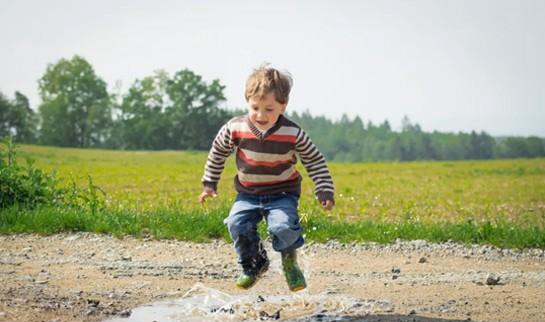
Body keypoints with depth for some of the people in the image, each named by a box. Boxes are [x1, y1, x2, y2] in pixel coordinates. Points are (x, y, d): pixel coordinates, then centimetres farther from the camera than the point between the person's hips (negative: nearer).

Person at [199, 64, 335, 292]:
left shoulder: (293, 134, -16)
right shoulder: (235, 128, -13)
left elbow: (315, 161, -3)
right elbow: (217, 153, 6)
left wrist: (324, 191, -9)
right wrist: (209, 184, 9)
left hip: (282, 193, -2)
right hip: (248, 194, 2)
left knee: (283, 226, -27)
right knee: (237, 224, -21)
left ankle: (289, 261, 7)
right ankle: (254, 264, 7)